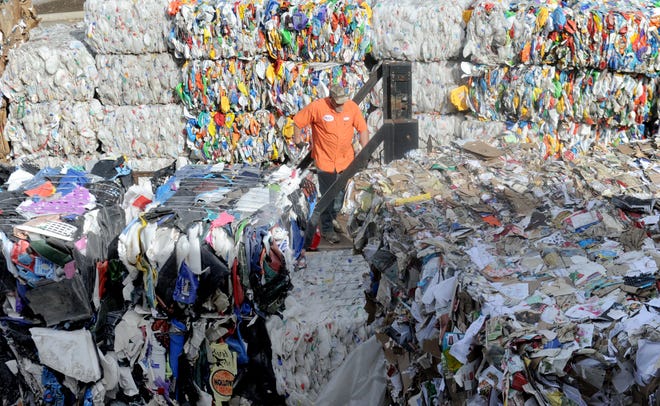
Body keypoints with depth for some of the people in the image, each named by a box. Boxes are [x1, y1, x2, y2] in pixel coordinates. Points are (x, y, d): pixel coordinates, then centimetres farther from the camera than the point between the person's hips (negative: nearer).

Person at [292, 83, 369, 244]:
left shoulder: (352, 107, -7)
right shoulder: (317, 107, -17)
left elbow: (362, 128, 1)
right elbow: (298, 121, -4)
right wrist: (297, 139, 5)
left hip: (345, 159, 4)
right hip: (325, 160, -4)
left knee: (340, 194, 19)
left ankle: (333, 217, 44)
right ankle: (327, 228, 15)